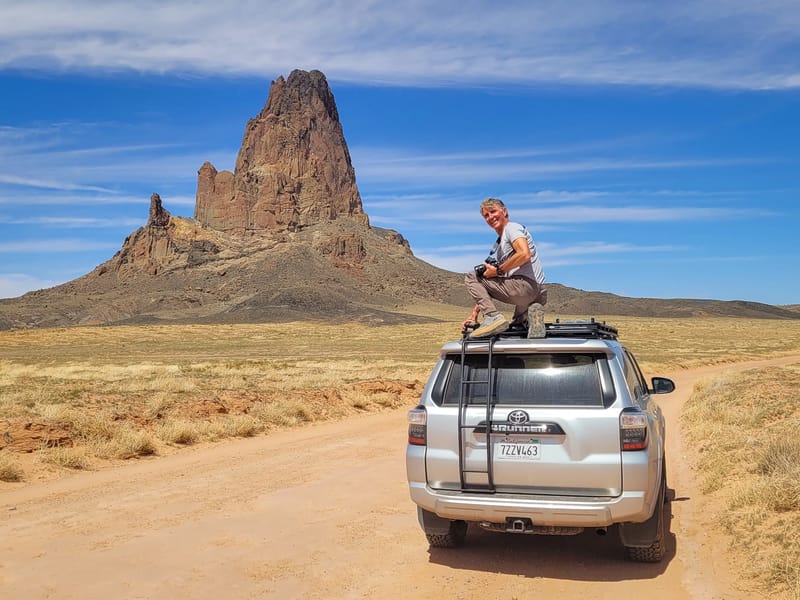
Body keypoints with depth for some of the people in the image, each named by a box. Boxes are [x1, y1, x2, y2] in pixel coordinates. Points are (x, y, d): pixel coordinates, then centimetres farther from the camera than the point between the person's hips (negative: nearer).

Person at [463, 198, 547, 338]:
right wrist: (474, 313, 20)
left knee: (471, 278, -2)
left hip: (526, 284, -10)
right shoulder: (498, 244, 30)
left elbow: (525, 254, -21)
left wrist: (498, 270, -11)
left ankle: (493, 317, -18)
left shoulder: (512, 228, 2)